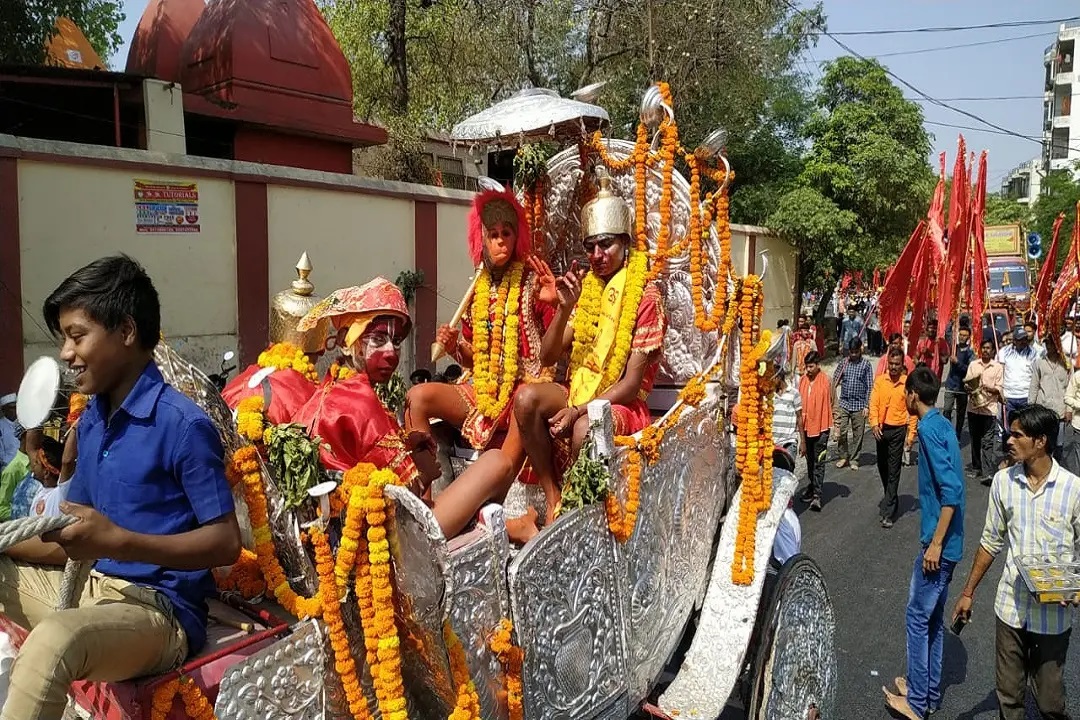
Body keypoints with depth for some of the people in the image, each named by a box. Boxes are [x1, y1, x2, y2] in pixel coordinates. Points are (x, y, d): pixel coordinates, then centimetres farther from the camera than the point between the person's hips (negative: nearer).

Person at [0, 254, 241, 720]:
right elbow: (78, 540, 16)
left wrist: (119, 542, -25)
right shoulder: (90, 421, 11)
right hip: (91, 589, 9)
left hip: (159, 611, -9)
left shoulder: (183, 425, -16)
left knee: (52, 641, -38)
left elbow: (226, 543, -17)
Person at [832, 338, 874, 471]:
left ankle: (854, 459, 18)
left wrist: (866, 406, -7)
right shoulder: (843, 362, 3)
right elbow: (834, 381, 7)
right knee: (841, 432, 0)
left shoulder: (866, 364, -2)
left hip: (859, 405, -1)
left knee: (858, 434, 6)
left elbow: (869, 387, -2)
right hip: (843, 403, 1)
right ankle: (843, 456, 17)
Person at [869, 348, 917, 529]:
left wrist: (911, 435, -9)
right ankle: (889, 498, 40)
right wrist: (874, 424, -15)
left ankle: (888, 511, 0)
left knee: (893, 471, -3)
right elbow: (874, 403, -1)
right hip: (881, 429, 4)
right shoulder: (880, 380, 2)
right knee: (882, 467, 17)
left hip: (898, 430, -4)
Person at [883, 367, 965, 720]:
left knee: (918, 617, 2)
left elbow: (951, 490, -24)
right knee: (934, 617, 17)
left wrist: (935, 543, -21)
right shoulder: (941, 424, 9)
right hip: (947, 540, 9)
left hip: (939, 542, -9)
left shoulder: (929, 429, -19)